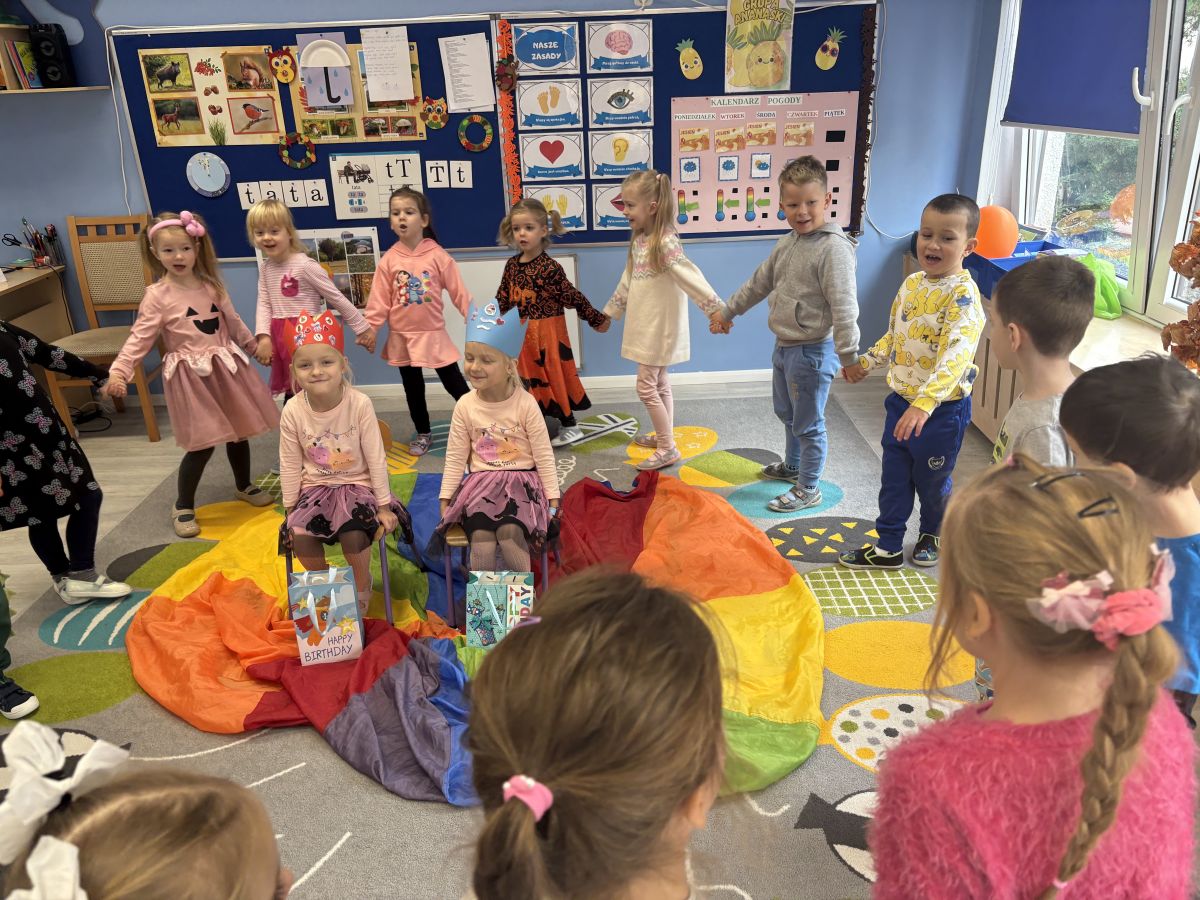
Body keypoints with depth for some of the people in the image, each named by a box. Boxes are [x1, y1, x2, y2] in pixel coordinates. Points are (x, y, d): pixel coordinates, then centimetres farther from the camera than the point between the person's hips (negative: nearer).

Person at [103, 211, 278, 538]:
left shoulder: (211, 285, 6)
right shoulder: (157, 296, -9)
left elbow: (233, 321, 20)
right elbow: (140, 338, -14)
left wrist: (253, 345, 28)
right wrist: (118, 371, -25)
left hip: (226, 367, 5)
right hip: (192, 375, -5)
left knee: (239, 431, 14)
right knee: (202, 443, -7)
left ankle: (244, 486, 38)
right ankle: (183, 506, 12)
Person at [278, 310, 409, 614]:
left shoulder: (359, 403, -17)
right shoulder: (293, 411, -11)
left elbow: (376, 457, -11)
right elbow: (290, 464, 0)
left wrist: (384, 506, -8)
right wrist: (290, 508, 4)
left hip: (357, 484, -3)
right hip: (316, 486, 3)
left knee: (353, 533, -27)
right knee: (299, 533, -20)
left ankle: (362, 590, 5)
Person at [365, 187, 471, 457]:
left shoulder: (437, 255, -8)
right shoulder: (389, 260, -4)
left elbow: (458, 291, -6)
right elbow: (379, 299, -2)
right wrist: (369, 328, -7)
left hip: (433, 334, -2)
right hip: (402, 337, 2)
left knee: (454, 383, 4)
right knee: (413, 389, 14)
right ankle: (423, 433, 30)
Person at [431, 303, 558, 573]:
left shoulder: (526, 404, -8)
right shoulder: (465, 406, -1)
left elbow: (544, 455, -4)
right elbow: (455, 458, 5)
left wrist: (553, 499, -5)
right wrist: (445, 499, 4)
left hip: (521, 480, -2)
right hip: (480, 482, 2)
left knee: (509, 533, -27)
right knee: (481, 537, -24)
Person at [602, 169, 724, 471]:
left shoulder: (665, 243, -20)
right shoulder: (638, 240, 7)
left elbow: (692, 277, -26)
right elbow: (628, 280, 18)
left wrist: (717, 310, -30)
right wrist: (610, 311, 26)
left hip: (661, 328, -9)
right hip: (645, 326, 9)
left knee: (646, 387, -5)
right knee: (659, 383, 18)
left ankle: (667, 448, 5)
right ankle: (664, 436, 31)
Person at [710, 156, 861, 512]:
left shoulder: (834, 248, -21)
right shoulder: (787, 242, 6)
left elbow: (844, 307, -26)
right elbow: (760, 282, 20)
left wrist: (848, 356, -28)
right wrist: (727, 311, 26)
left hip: (812, 352, -9)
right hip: (784, 347, 9)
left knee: (808, 424, 5)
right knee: (786, 413, 26)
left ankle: (807, 490, 21)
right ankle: (792, 466, 49)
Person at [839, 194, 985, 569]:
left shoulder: (963, 295, -23)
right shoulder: (912, 283, 2)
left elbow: (955, 356, -35)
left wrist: (924, 403, -46)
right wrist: (866, 362, 17)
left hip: (940, 410, -6)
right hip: (899, 400, 7)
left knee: (932, 482, 15)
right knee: (893, 479, 15)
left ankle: (934, 534, 42)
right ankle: (888, 548, 28)